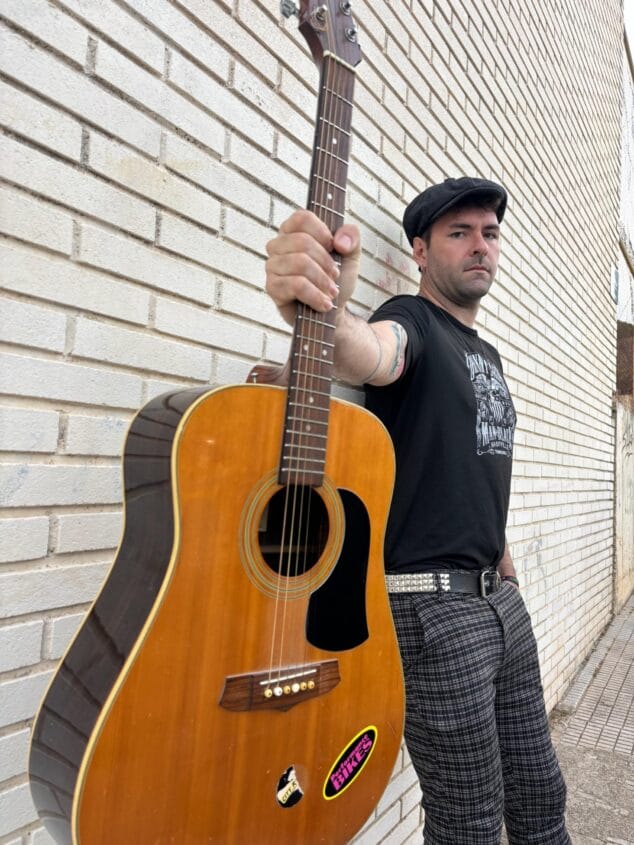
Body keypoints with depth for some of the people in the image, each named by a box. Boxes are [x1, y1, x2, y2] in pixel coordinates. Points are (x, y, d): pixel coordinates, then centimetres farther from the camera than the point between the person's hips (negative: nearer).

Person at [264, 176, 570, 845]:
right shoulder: (412, 322, -8)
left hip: (498, 595, 8)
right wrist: (324, 313, -56)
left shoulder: (488, 353, 17)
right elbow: (372, 356, -34)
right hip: (431, 602, -8)